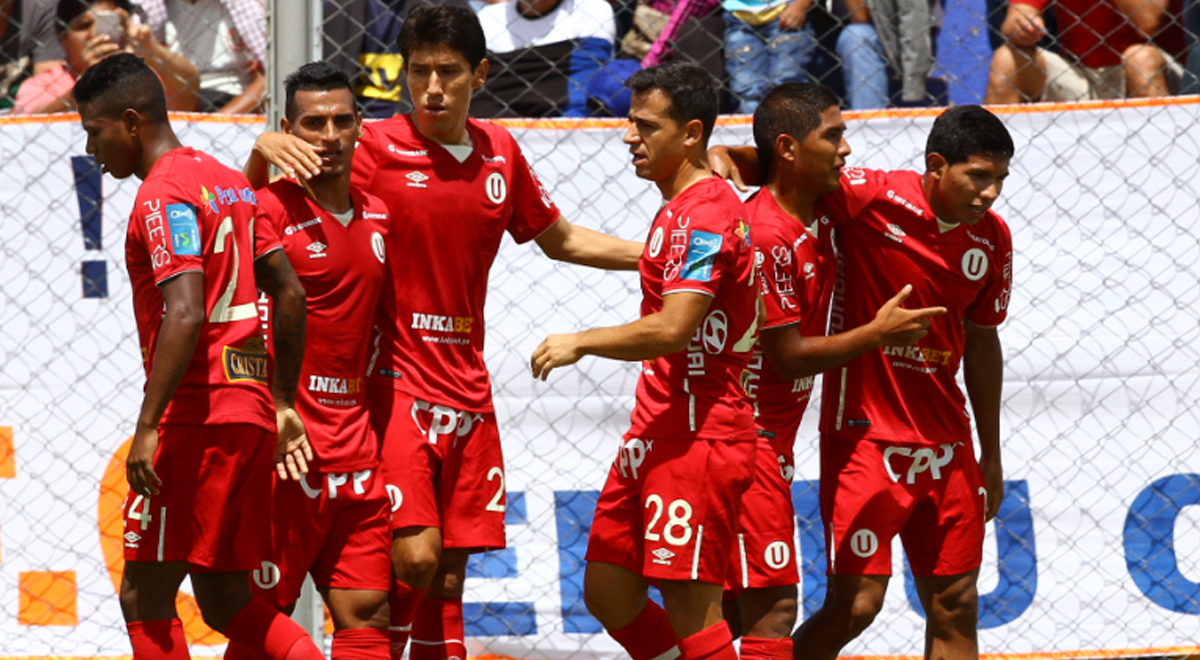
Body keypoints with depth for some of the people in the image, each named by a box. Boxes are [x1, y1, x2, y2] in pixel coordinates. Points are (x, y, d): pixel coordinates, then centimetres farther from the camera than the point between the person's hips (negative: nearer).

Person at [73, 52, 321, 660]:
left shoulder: (164, 195, -11)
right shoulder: (229, 183, 17)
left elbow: (185, 314, -22)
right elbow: (290, 295, 19)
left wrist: (148, 426, -22)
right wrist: (284, 404, 22)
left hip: (197, 414, -9)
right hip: (251, 412, 9)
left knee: (144, 598, -4)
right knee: (225, 603, 12)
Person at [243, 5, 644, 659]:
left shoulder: (500, 152, 8)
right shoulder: (377, 148, -7)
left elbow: (560, 239, 24)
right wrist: (266, 149, -28)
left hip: (466, 389, 5)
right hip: (392, 379, -5)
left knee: (448, 577, 6)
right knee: (414, 558, -18)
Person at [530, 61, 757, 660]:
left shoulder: (704, 214, -15)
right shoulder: (678, 209, 17)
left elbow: (673, 329, -24)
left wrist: (581, 342, -14)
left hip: (694, 441, -10)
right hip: (654, 433, 10)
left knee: (692, 610, -9)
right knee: (607, 593, 12)